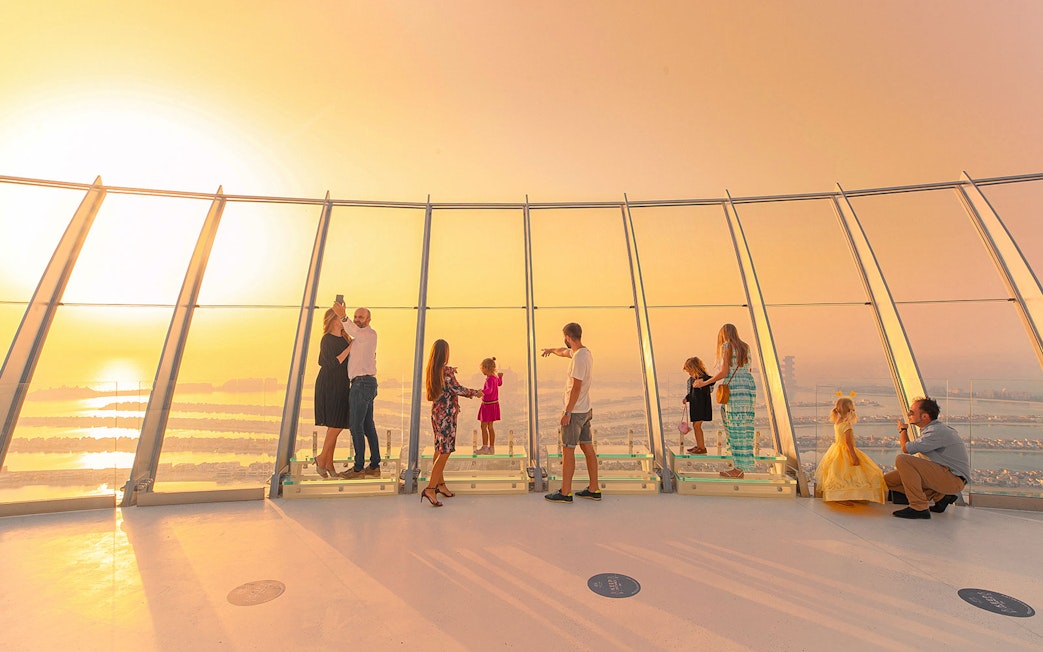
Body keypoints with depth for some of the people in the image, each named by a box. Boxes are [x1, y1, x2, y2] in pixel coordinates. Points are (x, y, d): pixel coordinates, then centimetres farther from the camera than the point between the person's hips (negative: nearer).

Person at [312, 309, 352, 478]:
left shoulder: (344, 338, 12)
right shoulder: (327, 340, -10)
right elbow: (334, 363, -18)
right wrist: (350, 347, -17)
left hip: (341, 385, 7)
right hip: (329, 385, -7)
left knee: (335, 426, 10)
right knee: (336, 424, -7)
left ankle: (328, 462, 18)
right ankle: (322, 457, 12)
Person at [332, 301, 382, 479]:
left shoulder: (370, 333, -7)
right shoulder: (360, 337, 26)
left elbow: (356, 333, -29)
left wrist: (343, 317, -44)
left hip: (362, 383, -10)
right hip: (367, 384, 10)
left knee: (355, 426, -7)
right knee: (368, 426, 10)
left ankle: (358, 468, 0)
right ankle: (374, 466, 16)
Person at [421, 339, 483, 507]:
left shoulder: (431, 371, 6)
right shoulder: (446, 370, -18)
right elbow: (457, 389, -18)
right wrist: (476, 392, -5)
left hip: (436, 413, 9)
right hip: (446, 415, -9)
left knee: (439, 449, 17)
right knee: (445, 451, -3)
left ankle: (440, 484, 28)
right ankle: (430, 489, -4)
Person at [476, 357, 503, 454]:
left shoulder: (489, 379, -21)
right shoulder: (495, 377, 6)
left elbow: (489, 390, -39)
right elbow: (500, 383, 28)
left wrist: (482, 392, -57)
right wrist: (500, 377, 47)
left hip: (488, 405, -9)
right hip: (494, 403, 9)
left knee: (484, 426, -1)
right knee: (490, 426, 14)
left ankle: (484, 447, 5)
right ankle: (491, 448, 20)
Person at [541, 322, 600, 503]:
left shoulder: (579, 357, -21)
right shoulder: (586, 352, 10)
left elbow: (576, 387, -23)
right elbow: (564, 351, 30)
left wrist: (567, 412, -18)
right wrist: (551, 350, 48)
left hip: (575, 412, -9)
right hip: (585, 410, 9)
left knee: (568, 450, 0)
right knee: (588, 448, 14)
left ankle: (565, 493, 11)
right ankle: (594, 490, 24)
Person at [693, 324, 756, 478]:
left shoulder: (726, 346, -4)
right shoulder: (745, 347, 16)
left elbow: (724, 372, -11)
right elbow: (748, 370, 18)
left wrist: (704, 383, -3)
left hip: (734, 388, -7)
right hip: (749, 387, 8)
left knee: (736, 427, -4)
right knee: (743, 427, 12)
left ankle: (738, 469, 0)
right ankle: (741, 466, 19)